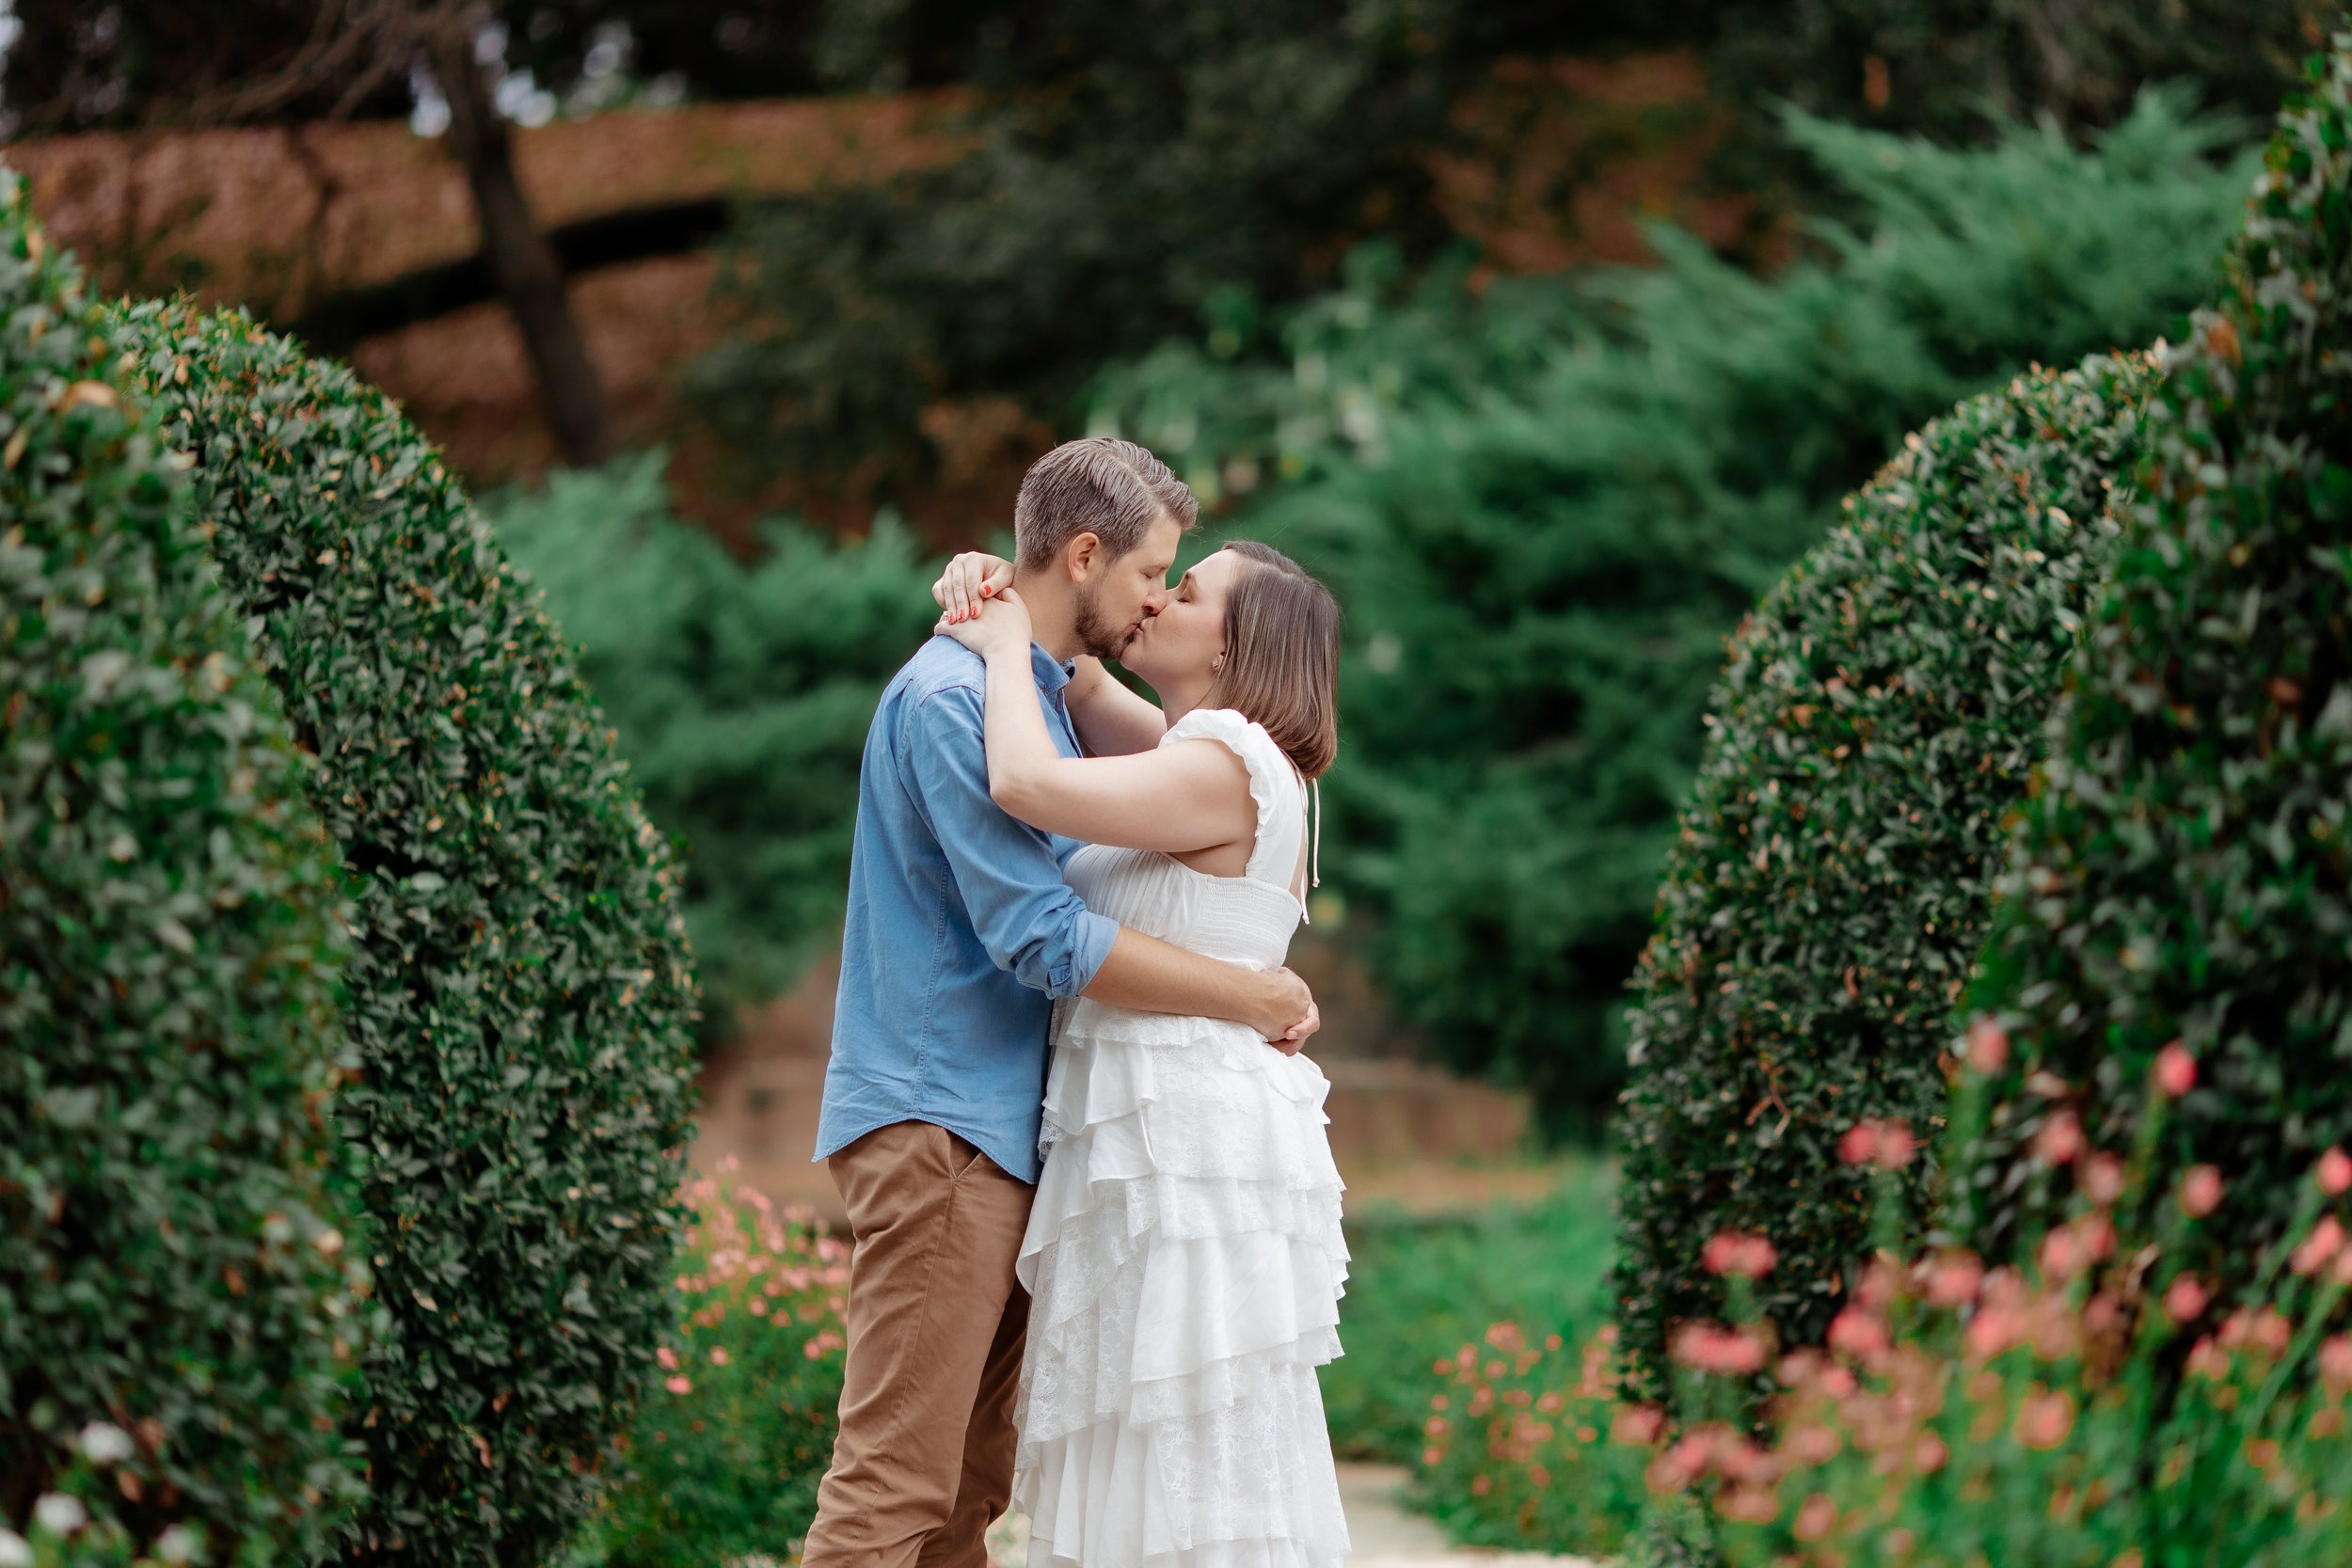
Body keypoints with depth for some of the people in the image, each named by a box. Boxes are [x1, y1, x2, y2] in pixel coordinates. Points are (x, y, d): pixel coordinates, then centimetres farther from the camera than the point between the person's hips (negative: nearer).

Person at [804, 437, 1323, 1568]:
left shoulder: (1043, 689, 19)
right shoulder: (953, 698, -14)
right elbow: (1043, 940, -19)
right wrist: (1250, 997, -11)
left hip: (1001, 1130, 10)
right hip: (938, 1123, -10)